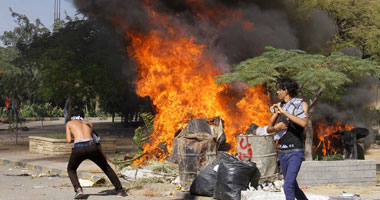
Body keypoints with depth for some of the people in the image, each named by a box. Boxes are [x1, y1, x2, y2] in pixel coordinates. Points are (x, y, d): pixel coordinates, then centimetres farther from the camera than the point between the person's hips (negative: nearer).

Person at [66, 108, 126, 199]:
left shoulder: (69, 123, 21)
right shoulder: (89, 123, 29)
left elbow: (69, 140, 12)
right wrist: (102, 154, 46)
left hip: (78, 148, -2)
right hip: (91, 147, 2)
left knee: (71, 170, 25)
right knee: (106, 167, 25)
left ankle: (78, 188, 0)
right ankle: (120, 190, 25)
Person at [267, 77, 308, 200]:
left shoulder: (302, 104, -4)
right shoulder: (279, 106, 10)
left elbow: (303, 123, -24)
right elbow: (268, 129, 13)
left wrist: (283, 112, -23)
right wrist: (277, 127, -10)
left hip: (295, 152, -6)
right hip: (282, 152, 7)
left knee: (288, 186, -18)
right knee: (293, 186, 16)